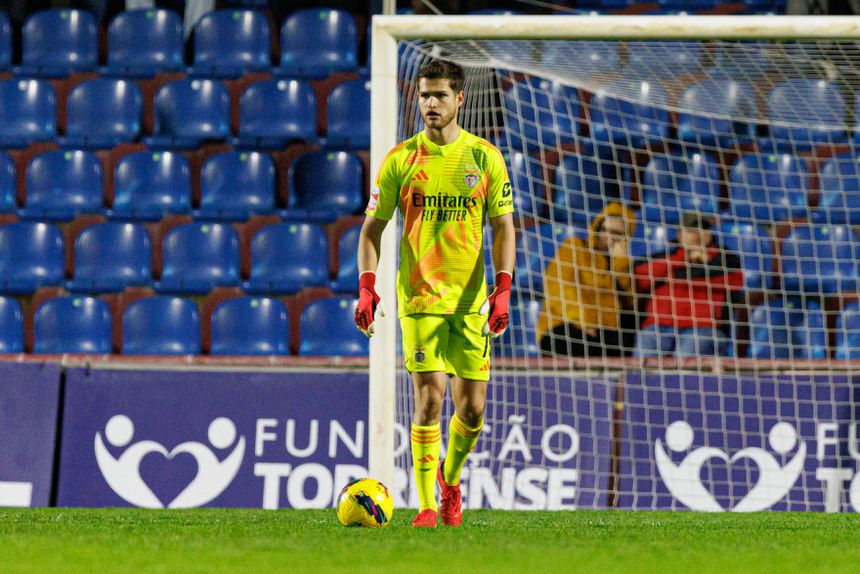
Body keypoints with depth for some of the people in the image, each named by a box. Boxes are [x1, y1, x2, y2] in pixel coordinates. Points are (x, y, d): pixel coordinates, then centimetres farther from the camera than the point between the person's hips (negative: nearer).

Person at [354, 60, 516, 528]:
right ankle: (426, 504, -6)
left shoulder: (485, 157, 4)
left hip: (470, 300, 2)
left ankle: (451, 476, 32)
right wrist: (366, 287, -7)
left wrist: (502, 289, -6)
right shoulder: (401, 159, 2)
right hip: (419, 296, -2)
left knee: (472, 407, 3)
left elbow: (503, 228, 6)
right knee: (430, 397, -12)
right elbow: (372, 229, 6)